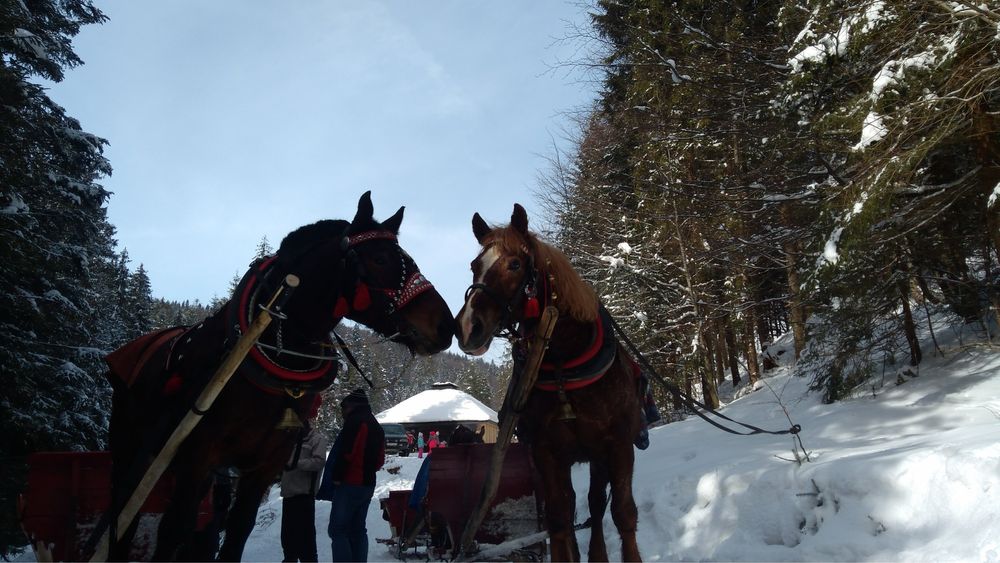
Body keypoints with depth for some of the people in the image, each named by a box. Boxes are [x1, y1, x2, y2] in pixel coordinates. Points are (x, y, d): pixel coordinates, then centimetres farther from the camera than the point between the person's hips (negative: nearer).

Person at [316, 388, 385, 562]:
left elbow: (346, 452, -19)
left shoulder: (355, 422, -9)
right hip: (368, 484, 9)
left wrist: (336, 477, -11)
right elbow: (380, 460, 20)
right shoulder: (376, 426, 20)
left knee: (338, 529, -7)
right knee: (358, 529, 13)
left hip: (349, 484, -9)